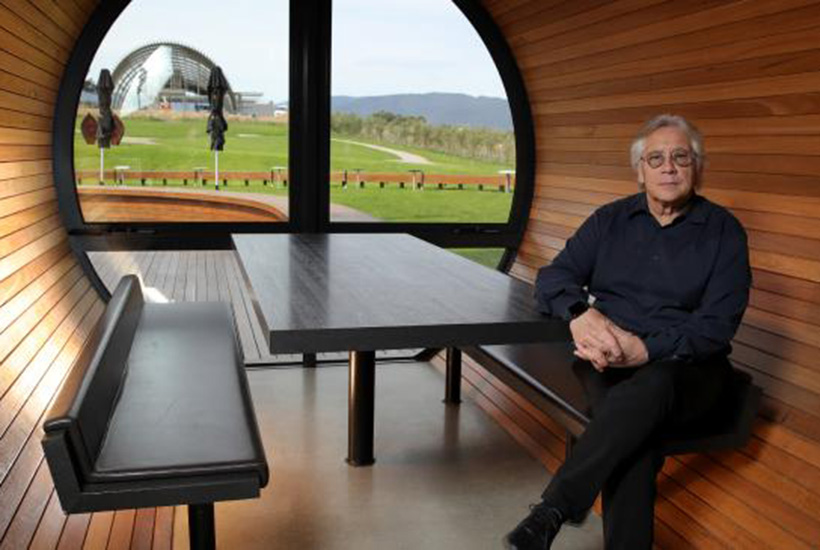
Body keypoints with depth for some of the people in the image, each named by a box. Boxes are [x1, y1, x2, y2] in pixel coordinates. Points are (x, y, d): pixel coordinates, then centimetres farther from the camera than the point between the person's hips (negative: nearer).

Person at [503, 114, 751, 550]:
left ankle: (549, 514, -38)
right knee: (635, 430, -34)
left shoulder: (723, 231, 4)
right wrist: (581, 313, -20)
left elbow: (717, 325, -6)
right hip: (610, 360, 2)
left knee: (647, 388, -38)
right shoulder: (610, 220, 12)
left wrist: (647, 349, -23)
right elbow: (552, 278, 4)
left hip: (686, 367, -1)